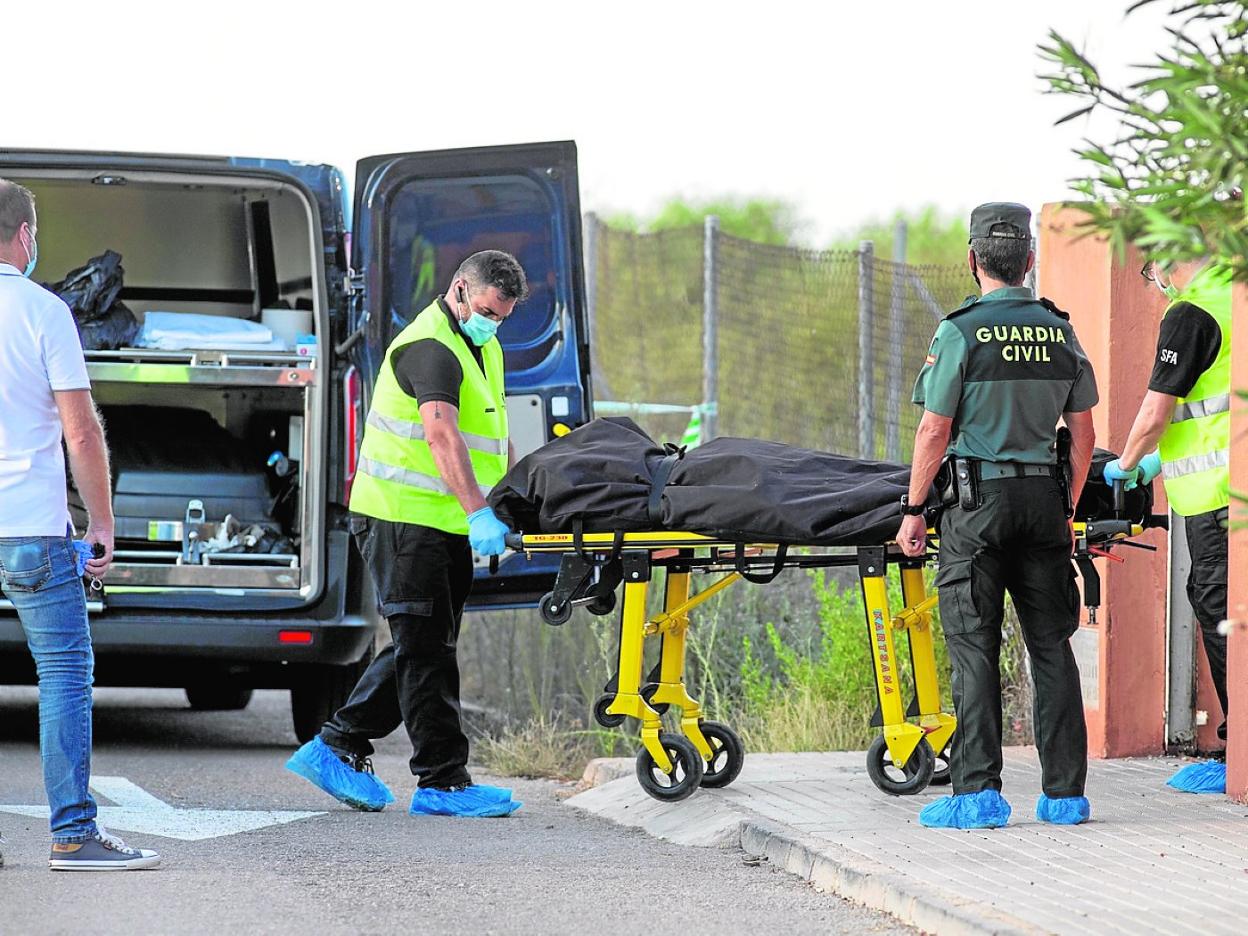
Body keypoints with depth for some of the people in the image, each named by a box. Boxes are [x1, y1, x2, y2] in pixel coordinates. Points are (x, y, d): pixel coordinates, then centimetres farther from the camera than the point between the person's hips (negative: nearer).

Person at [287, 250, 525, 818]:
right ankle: (443, 781, -8)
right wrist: (478, 512, -40)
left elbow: (494, 436, 27)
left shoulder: (484, 349, 17)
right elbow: (440, 432, -31)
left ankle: (337, 749, 19)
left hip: (446, 524, 10)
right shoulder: (430, 348, -17)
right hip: (403, 516, -10)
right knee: (426, 649, -9)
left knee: (422, 648, 12)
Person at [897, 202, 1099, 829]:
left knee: (974, 648, -2)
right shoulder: (1060, 332, 6)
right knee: (1051, 645, 8)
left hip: (978, 500, -4)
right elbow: (1083, 433, 10)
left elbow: (934, 431, -8)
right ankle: (1065, 793, 8)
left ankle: (978, 793, -6)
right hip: (1043, 496, 4)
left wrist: (913, 511, 1)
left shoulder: (960, 332, -9)